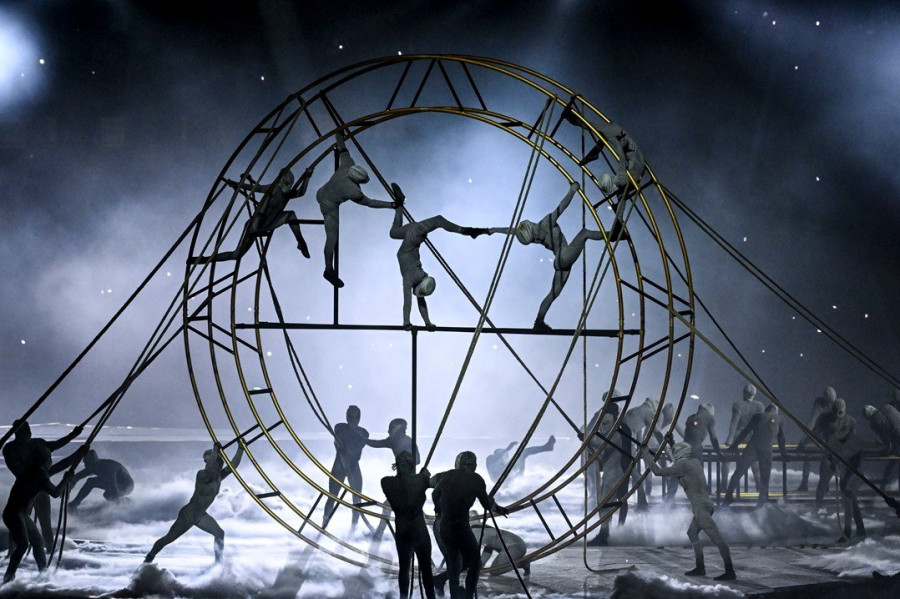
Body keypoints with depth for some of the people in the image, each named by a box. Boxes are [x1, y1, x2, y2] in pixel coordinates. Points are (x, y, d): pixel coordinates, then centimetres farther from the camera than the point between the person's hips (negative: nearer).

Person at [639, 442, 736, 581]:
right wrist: (672, 442, 40)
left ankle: (730, 571, -14)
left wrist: (644, 456, -2)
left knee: (717, 539, -12)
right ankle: (700, 568, 22)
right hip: (706, 503, 10)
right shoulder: (695, 461, 12)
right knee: (692, 533, 21)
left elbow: (658, 472, -10)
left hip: (700, 506, -10)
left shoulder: (681, 466, -11)